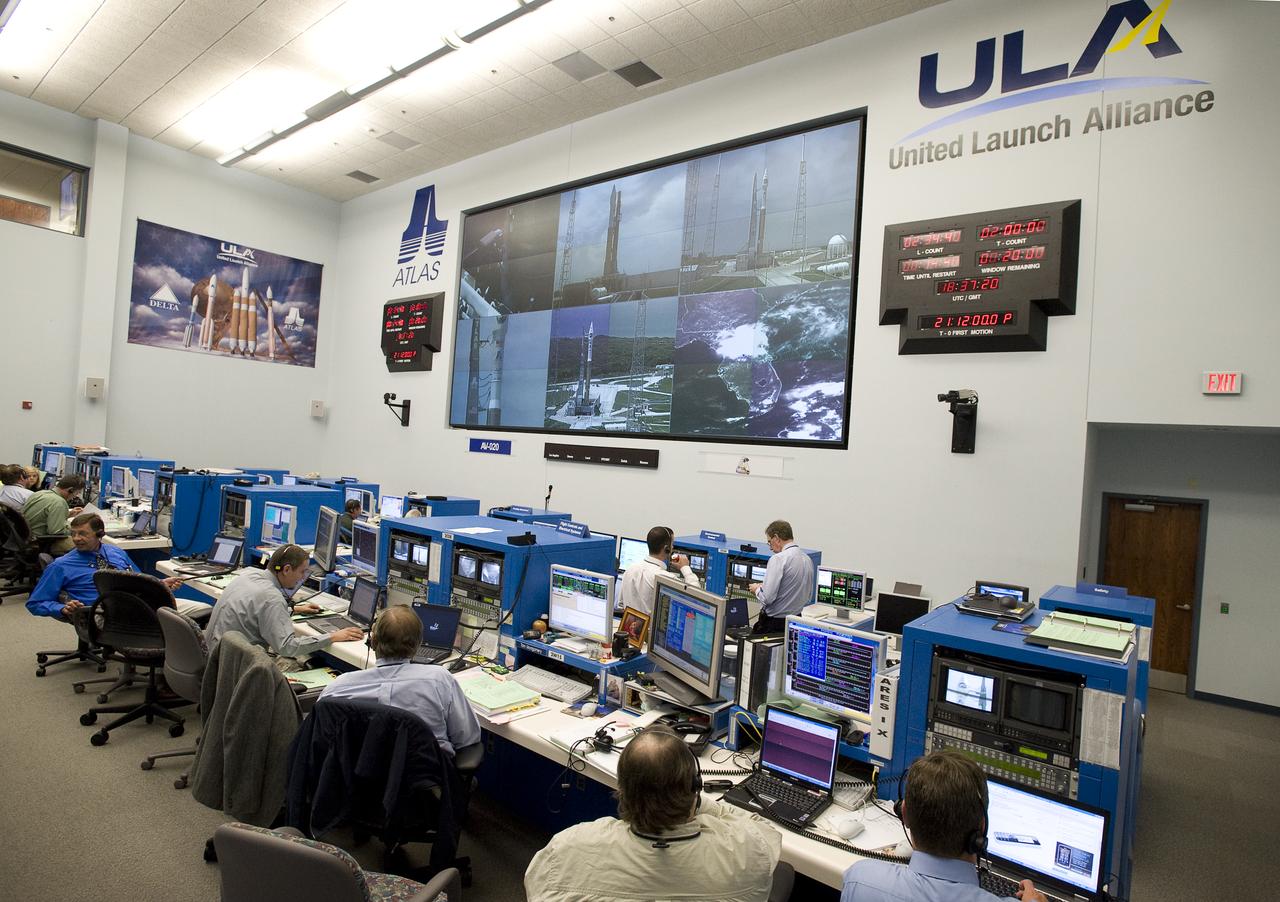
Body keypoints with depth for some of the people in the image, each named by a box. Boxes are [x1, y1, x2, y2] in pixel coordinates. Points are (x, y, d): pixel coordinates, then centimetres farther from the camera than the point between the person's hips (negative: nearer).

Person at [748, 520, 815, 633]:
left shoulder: (778, 559, -16)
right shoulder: (807, 559, 7)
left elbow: (767, 598, -21)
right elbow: (809, 598, 17)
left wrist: (757, 589, 2)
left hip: (773, 623, -8)